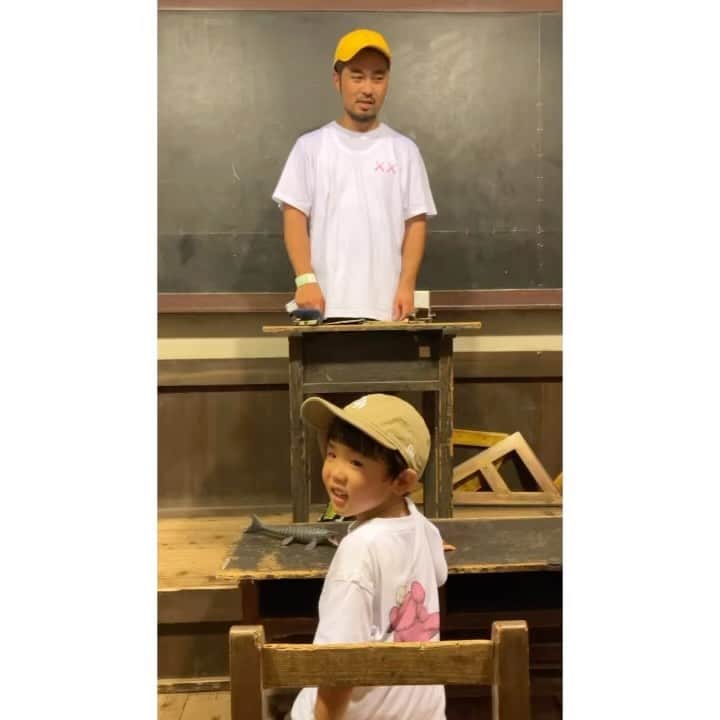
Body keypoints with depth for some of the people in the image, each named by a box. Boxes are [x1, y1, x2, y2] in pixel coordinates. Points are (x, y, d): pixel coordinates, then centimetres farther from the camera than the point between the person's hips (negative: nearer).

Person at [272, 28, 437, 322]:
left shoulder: (404, 149, 8)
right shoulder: (310, 146, 5)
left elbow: (415, 222, 5)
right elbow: (295, 217, 1)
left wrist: (406, 285, -6)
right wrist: (306, 279, -11)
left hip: (386, 307, 1)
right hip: (327, 305, -1)